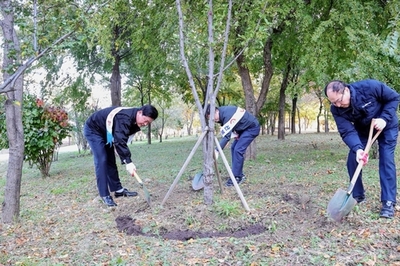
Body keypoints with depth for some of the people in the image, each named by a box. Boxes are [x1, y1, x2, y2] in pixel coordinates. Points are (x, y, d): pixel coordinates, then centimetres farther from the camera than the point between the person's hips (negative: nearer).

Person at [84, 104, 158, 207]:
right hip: (93, 129, -9)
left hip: (105, 133, 9)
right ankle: (105, 195, -11)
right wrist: (128, 162, -45)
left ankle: (118, 189, 18)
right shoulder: (124, 118, -36)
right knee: (101, 160, -15)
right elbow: (120, 141, -42)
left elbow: (122, 140, 1)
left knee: (110, 160, 10)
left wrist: (125, 159, -9)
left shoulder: (134, 121, -6)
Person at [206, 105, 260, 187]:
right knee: (233, 148, 5)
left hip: (252, 128, -10)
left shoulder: (227, 115, -32)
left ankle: (237, 177, -9)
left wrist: (217, 151, -38)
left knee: (238, 150, -17)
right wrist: (234, 133, -11)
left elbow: (226, 136, -36)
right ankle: (239, 174, 12)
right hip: (243, 128, 10)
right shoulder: (222, 112, -4)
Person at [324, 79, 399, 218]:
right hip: (362, 129, 3)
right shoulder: (336, 109, -26)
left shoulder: (370, 86, -36)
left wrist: (384, 118, -32)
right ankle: (357, 196, 11)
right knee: (352, 160, -6)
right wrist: (357, 149, -48)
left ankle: (388, 202, -11)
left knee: (386, 160, -14)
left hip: (386, 126, -3)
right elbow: (347, 132, -30)